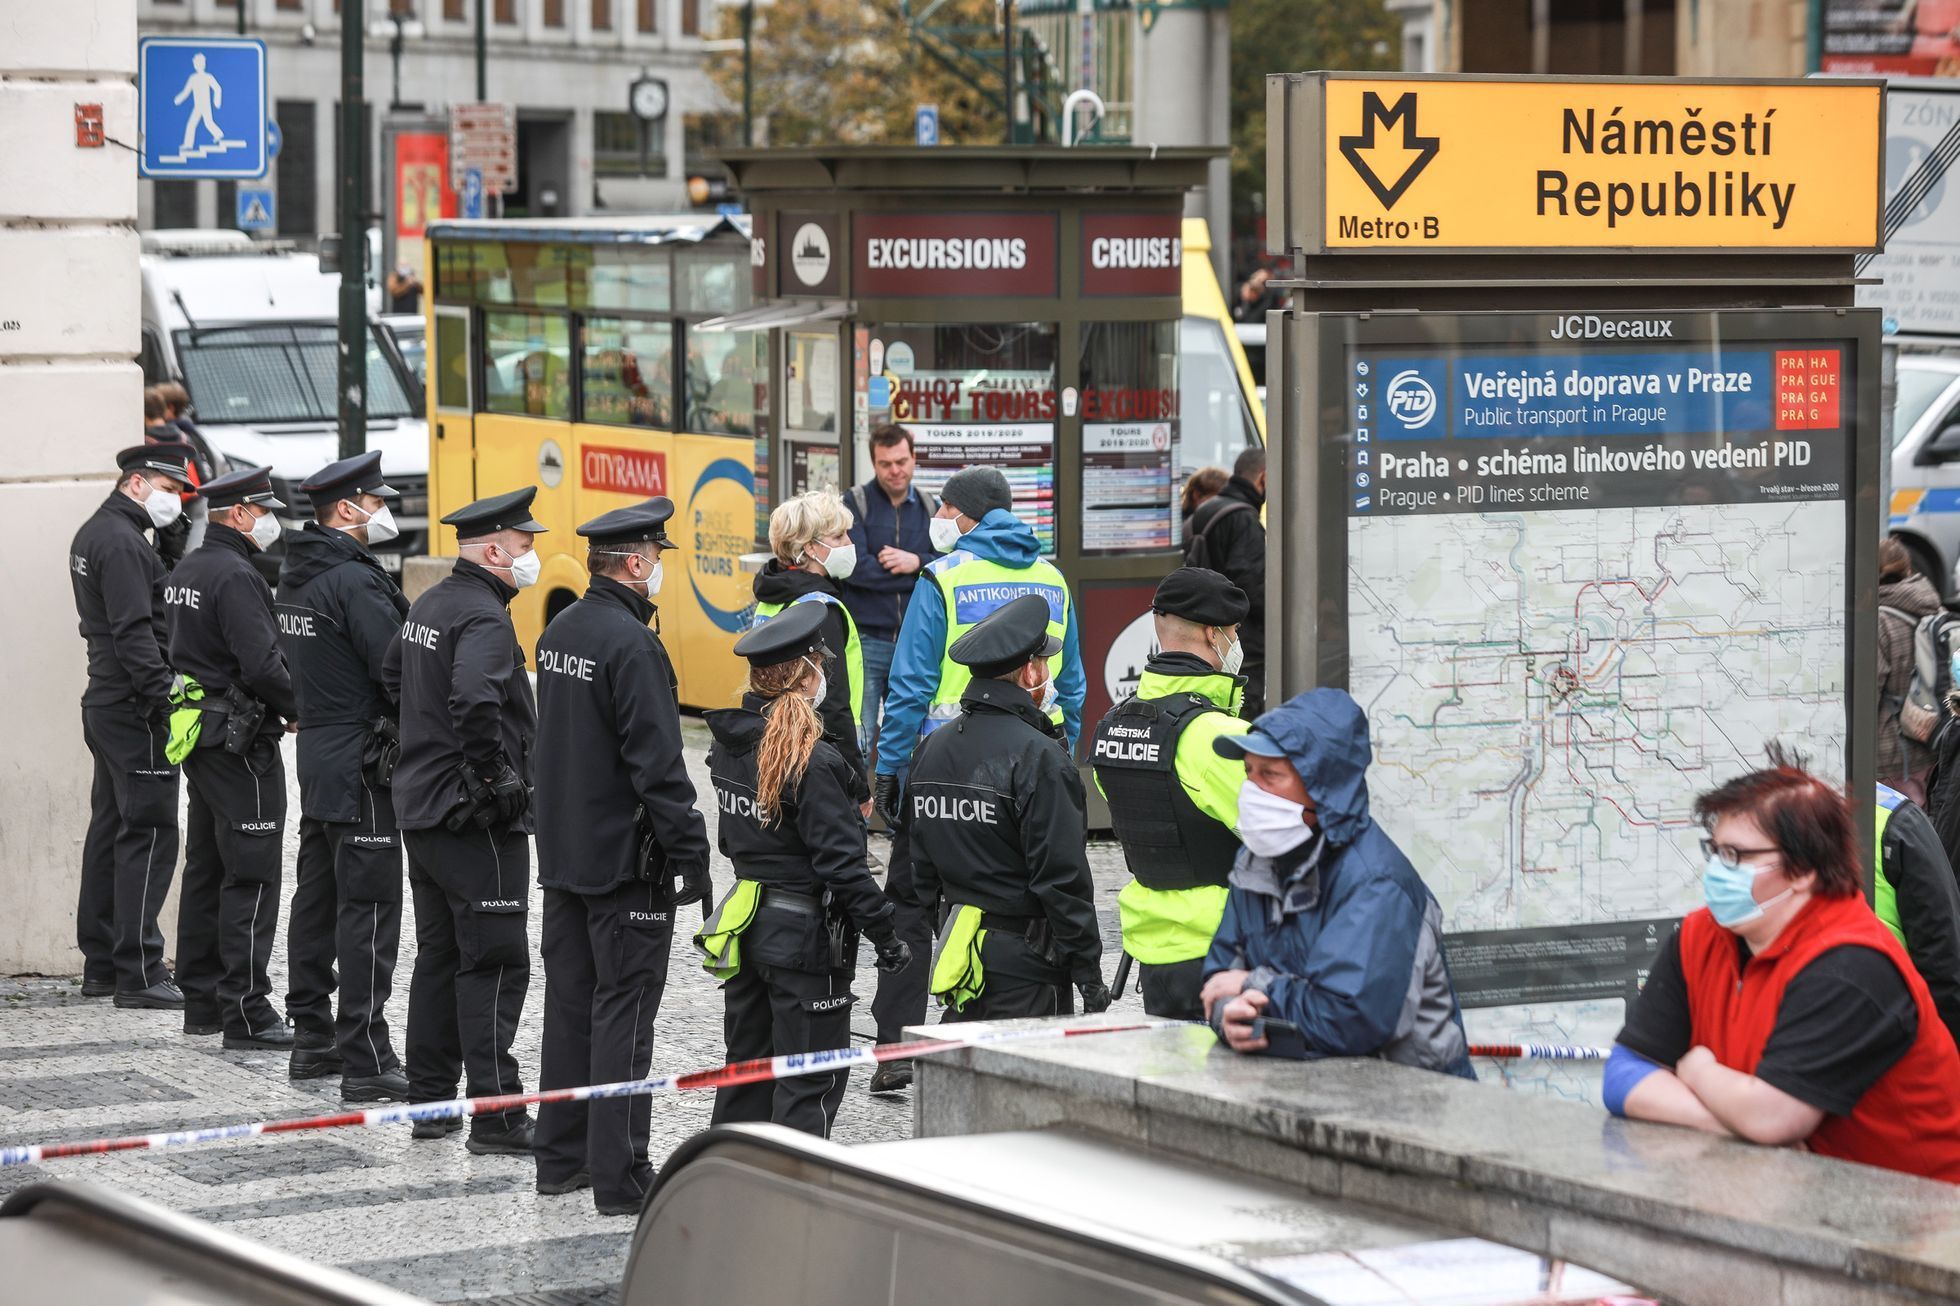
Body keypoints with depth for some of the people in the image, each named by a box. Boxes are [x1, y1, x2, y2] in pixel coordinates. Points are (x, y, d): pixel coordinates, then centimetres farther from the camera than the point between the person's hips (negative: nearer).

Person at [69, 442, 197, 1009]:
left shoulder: (94, 533, 17)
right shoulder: (122, 542, -16)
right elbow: (135, 633, -24)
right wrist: (167, 701, -26)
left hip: (105, 702, 11)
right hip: (135, 708, -11)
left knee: (110, 828, 14)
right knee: (150, 834, -9)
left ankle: (100, 963, 20)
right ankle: (138, 972, -9)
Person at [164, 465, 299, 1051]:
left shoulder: (185, 572, 13)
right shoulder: (235, 575, -17)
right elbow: (262, 663, -24)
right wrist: (297, 710, -8)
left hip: (199, 735, 10)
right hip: (241, 740, -10)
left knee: (206, 869, 14)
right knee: (251, 876, -7)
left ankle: (202, 1000, 19)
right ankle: (246, 1012, -7)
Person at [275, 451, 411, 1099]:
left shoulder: (298, 576, 12)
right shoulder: (355, 581, -18)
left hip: (316, 748, 10)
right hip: (362, 761, -10)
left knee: (317, 895, 15)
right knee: (369, 907, -8)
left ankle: (311, 1037, 22)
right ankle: (366, 1061, -8)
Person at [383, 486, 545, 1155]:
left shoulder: (429, 604, 12)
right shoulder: (484, 617, -18)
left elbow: (392, 675, 28)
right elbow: (474, 700, -34)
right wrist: (494, 776, -22)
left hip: (420, 808, 10)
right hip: (475, 821, -10)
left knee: (437, 956, 16)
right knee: (494, 963, -6)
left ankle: (429, 1101, 21)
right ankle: (495, 1115, -7)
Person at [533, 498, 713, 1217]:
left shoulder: (559, 632, 10)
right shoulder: (632, 644, -18)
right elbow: (659, 765, -21)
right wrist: (691, 854, -17)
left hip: (562, 854, 9)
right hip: (625, 858, -9)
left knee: (569, 1003, 14)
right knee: (624, 1010, -5)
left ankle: (560, 1156, 21)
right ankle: (620, 1175, -3)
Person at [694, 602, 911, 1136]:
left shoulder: (728, 746, 3)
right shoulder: (812, 762, -20)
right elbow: (842, 864, -19)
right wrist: (885, 935, -12)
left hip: (743, 927, 8)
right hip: (805, 934, -8)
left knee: (747, 1063, 17)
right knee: (812, 1079, 0)